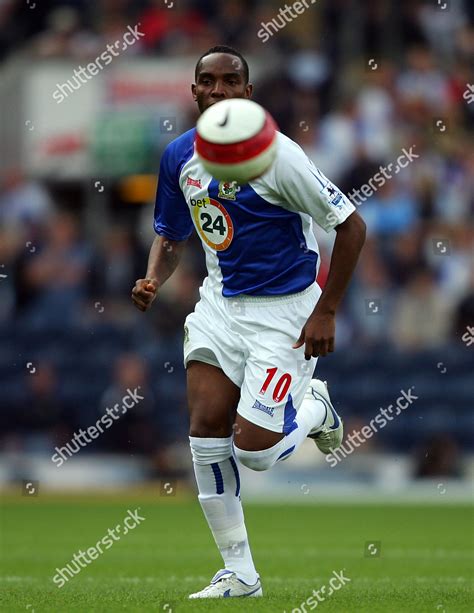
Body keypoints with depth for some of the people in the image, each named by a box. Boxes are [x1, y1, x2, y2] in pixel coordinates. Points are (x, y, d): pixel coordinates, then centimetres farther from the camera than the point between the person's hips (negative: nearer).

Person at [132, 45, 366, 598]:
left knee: (253, 448, -12)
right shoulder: (180, 156, 1)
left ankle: (314, 409, 23)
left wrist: (325, 313, -14)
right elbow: (171, 234, 17)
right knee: (206, 428, -7)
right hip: (221, 303, 6)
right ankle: (238, 574, 4)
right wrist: (152, 281, -5)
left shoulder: (275, 154, -19)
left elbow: (350, 225, -14)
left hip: (285, 312, -6)